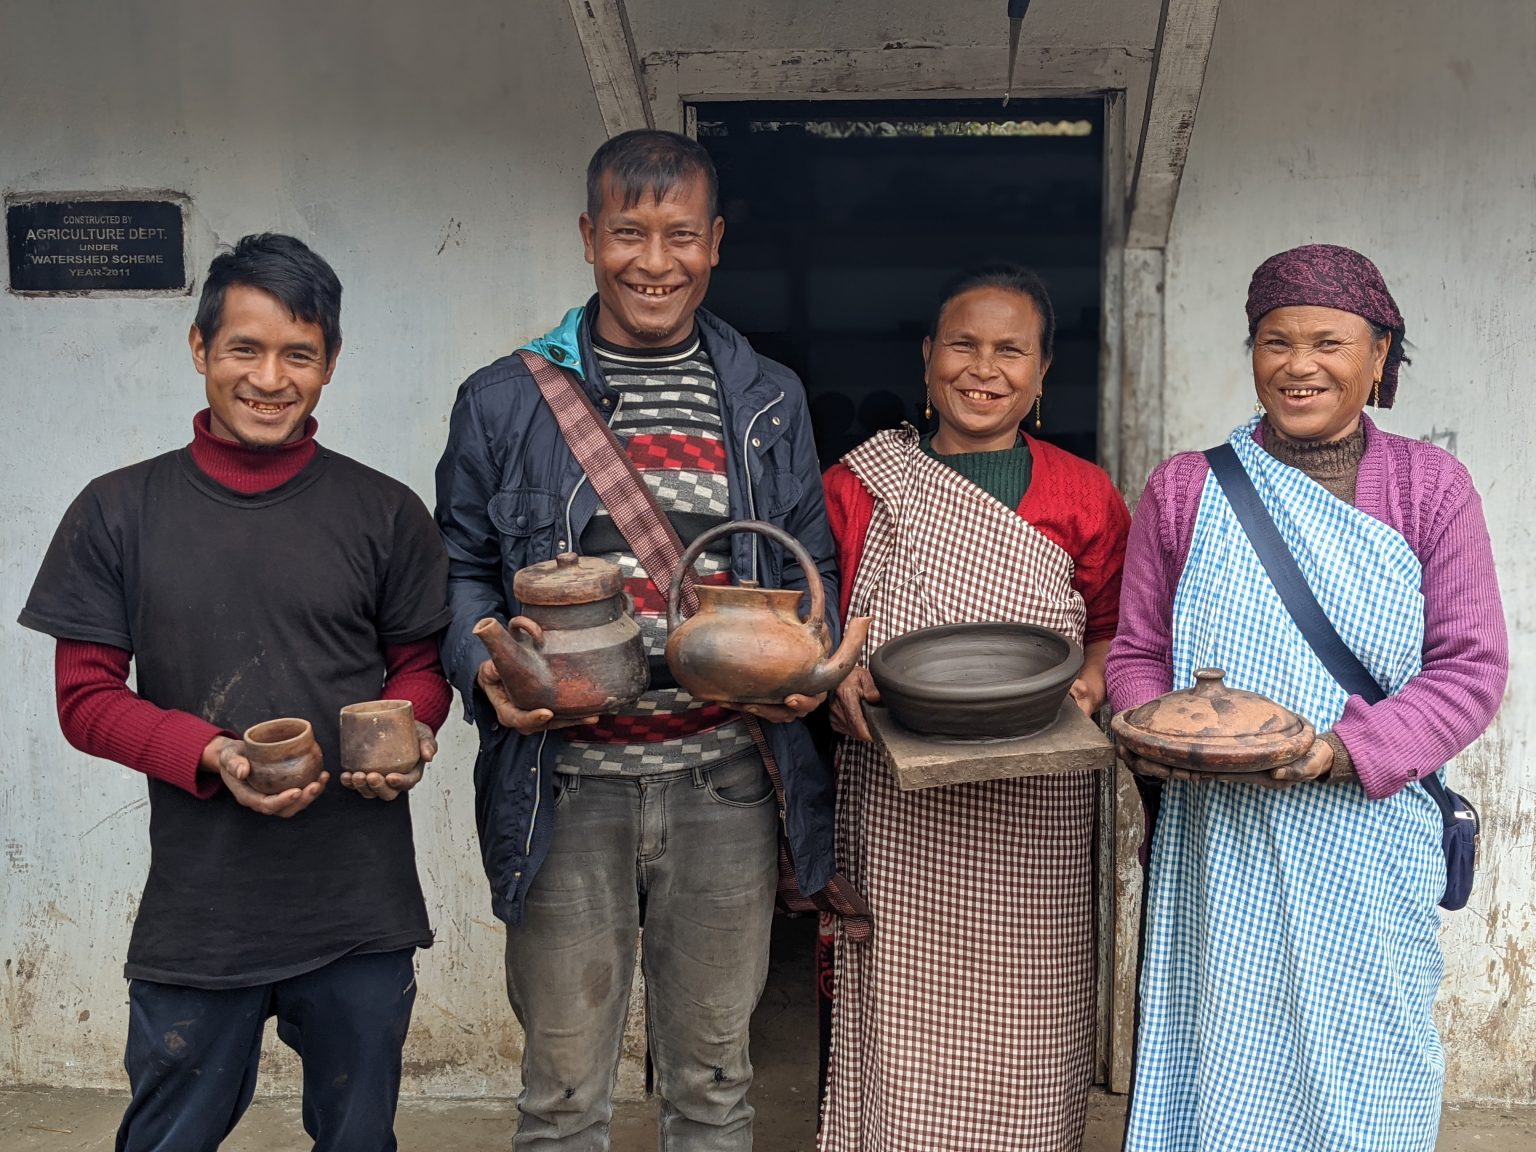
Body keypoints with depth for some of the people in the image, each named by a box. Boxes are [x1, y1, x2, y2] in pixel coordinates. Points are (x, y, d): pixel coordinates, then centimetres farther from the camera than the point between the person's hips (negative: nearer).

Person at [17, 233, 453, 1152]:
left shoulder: (385, 513, 1)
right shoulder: (120, 513, 0)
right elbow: (85, 698, 0)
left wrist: (405, 734, -13)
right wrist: (212, 755, -18)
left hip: (363, 912, 1)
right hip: (197, 912, 0)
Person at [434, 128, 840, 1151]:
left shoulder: (771, 403, 8)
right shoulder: (504, 403, 2)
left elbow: (810, 565, 13)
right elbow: (461, 566, 7)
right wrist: (487, 666, -13)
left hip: (725, 784, 2)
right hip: (566, 787, -1)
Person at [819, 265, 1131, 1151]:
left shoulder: (1084, 496, 6)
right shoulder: (859, 485, 5)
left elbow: (1116, 627, 12)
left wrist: (1089, 681, -8)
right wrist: (834, 678, -13)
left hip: (1033, 809, 1)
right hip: (896, 805, 0)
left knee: (1022, 1020, 5)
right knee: (903, 1019, 3)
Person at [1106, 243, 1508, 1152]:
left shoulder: (1431, 487, 2)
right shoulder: (1185, 490, 5)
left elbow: (1472, 667, -2)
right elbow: (1138, 651, 8)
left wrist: (1345, 746, -17)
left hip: (1368, 844, 0)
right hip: (1220, 850, 0)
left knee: (1363, 1078, 9)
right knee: (1222, 1075, 7)